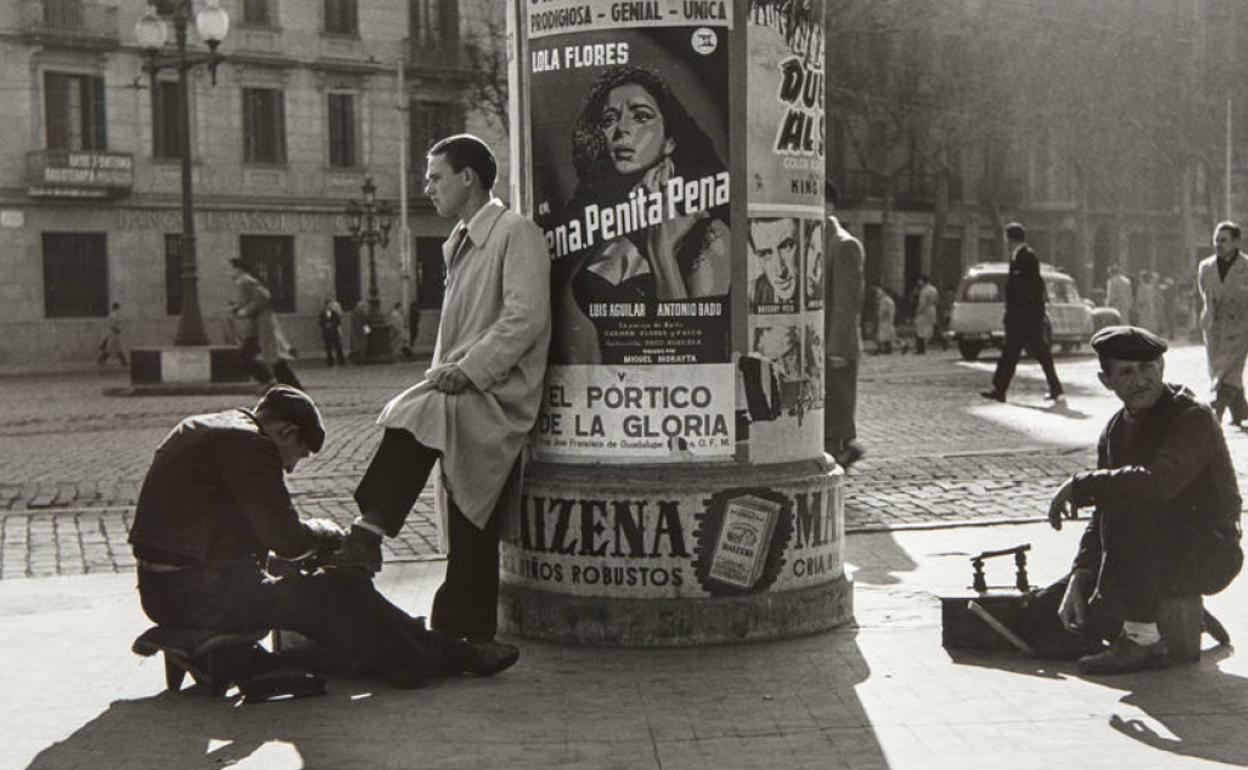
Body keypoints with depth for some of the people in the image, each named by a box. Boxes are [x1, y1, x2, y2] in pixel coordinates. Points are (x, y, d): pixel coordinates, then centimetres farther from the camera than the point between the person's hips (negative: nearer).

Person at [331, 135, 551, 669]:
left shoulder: (515, 235, -6)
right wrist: (443, 373, 12)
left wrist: (469, 369, -21)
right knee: (468, 529, 8)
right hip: (463, 398, 9)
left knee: (409, 419, -32)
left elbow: (525, 317, -18)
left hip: (496, 395, -9)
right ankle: (471, 635, 14)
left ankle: (370, 534, -28)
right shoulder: (459, 244, 23)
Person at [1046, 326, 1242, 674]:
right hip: (1158, 556, 7)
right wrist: (1079, 577, -10)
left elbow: (1159, 482, -37)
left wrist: (1080, 485, -26)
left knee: (1126, 507, -33)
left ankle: (1143, 639, -22)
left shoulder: (1194, 418, -17)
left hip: (1209, 557, -7)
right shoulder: (1116, 430, 6)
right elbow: (1100, 518, 5)